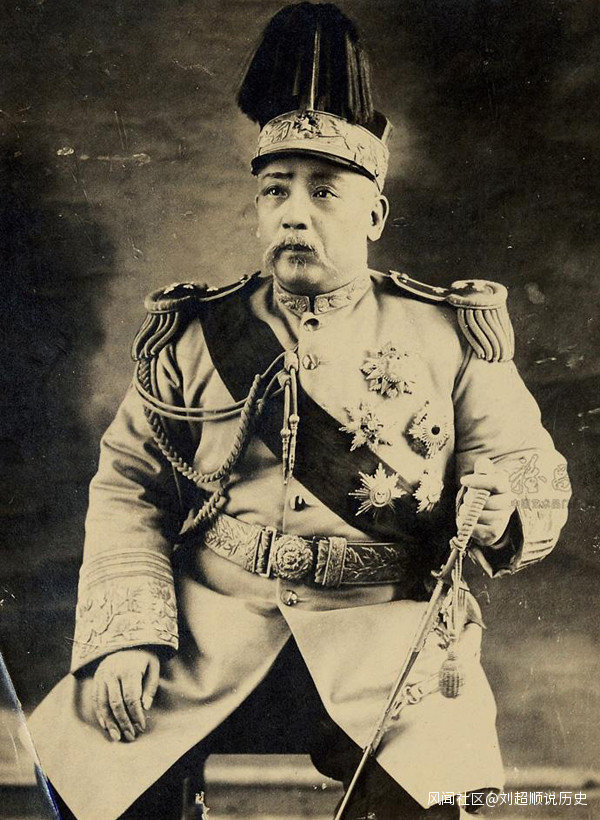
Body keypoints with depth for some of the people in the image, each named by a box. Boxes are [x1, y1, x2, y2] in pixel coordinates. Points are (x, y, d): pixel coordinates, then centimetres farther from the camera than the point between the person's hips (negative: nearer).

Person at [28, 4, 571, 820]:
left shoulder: (450, 336, 9)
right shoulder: (195, 336, 11)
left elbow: (538, 476, 10)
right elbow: (127, 486, 8)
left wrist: (499, 512, -15)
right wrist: (127, 633, -7)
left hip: (385, 631, -1)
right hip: (204, 630, 2)